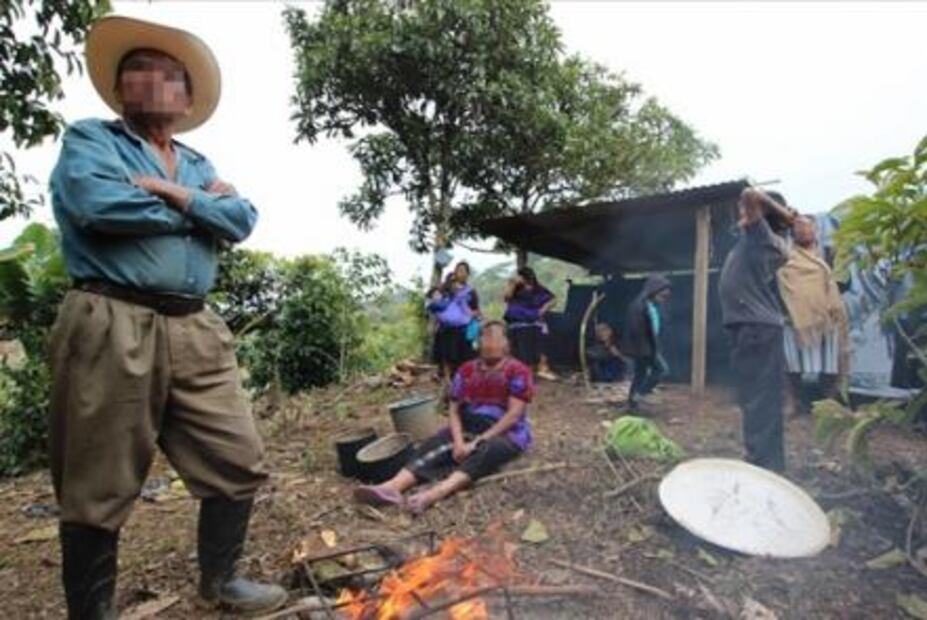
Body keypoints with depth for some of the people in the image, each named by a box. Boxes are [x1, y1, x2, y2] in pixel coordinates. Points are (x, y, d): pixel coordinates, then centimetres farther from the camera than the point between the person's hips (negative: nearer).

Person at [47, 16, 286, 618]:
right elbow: (96, 205, -14)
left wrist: (181, 196, -7)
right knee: (98, 491, 7)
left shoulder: (199, 165, 21)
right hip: (111, 328, -5)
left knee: (238, 464, 8)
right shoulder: (89, 139, 7)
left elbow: (243, 220, 6)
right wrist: (199, 208, -2)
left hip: (197, 332, 5)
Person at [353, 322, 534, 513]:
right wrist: (458, 441, -17)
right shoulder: (467, 370, 6)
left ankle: (434, 494, -57)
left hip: (508, 434, -5)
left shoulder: (517, 371, -9)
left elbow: (514, 415, -16)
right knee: (432, 446, -21)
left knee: (485, 452, -37)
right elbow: (455, 409, 2)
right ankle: (392, 487, -43)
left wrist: (478, 442, -21)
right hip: (469, 428, 5)